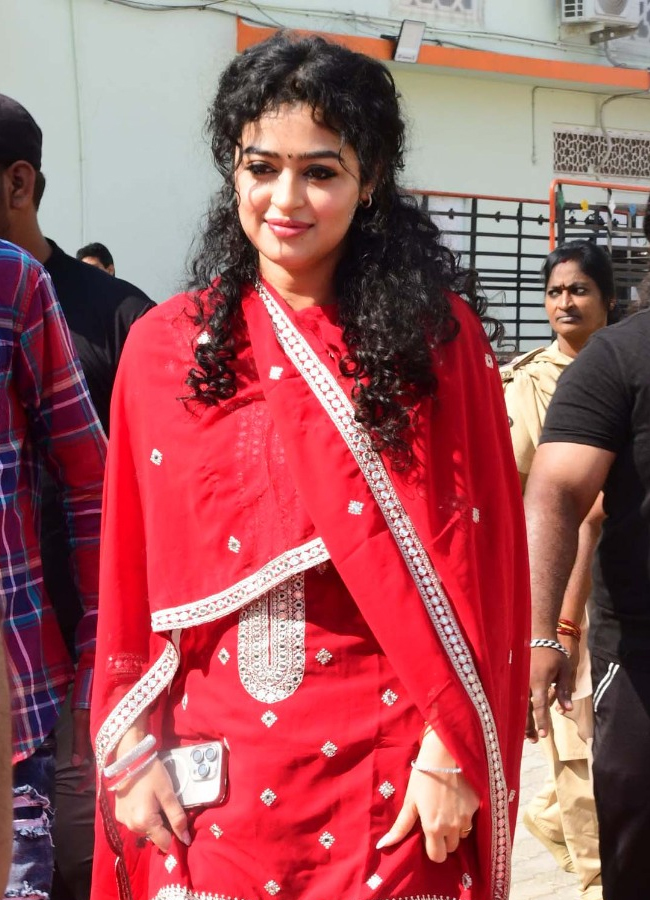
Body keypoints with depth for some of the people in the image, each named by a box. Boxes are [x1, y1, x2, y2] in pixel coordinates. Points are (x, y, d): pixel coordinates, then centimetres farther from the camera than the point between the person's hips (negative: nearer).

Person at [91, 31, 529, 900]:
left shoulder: (436, 336, -4)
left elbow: (475, 552, -6)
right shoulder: (164, 347, 0)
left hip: (387, 753, -1)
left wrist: (453, 748, -10)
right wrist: (131, 742, -1)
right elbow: (131, 569, 3)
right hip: (215, 758, 2)